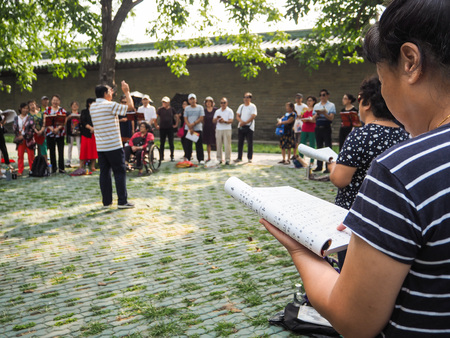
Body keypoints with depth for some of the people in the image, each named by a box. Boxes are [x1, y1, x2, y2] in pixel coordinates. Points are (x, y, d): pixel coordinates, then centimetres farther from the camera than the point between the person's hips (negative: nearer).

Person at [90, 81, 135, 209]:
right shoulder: (110, 105, -12)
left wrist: (110, 94, 31)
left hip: (100, 147, 7)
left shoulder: (93, 106, 9)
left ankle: (106, 201, 13)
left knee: (104, 172, 9)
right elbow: (130, 106, -7)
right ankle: (122, 201, 1)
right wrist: (127, 91, 4)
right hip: (114, 146, -7)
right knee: (120, 172, 0)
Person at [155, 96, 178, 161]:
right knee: (162, 143, 5)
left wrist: (176, 124, 8)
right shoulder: (160, 109, 1)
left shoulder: (171, 109, 3)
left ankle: (172, 156, 8)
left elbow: (176, 116, 13)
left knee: (171, 143, 1)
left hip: (170, 128, 0)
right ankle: (161, 156, 14)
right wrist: (156, 125, 1)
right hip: (162, 128, 0)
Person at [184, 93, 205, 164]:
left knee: (199, 145, -2)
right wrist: (190, 127, -10)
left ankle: (201, 159, 1)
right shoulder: (186, 108, 9)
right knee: (188, 145, 5)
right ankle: (187, 158, 13)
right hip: (188, 129, 2)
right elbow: (185, 119, 4)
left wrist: (193, 124, -14)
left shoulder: (200, 107, 3)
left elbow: (201, 118, -5)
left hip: (198, 129, -2)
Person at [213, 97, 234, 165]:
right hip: (218, 129, 4)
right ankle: (219, 159, 8)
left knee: (227, 145, -7)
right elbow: (213, 121, 13)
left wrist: (224, 121, -25)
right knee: (219, 145, 2)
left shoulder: (230, 111, 4)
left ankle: (227, 159, -4)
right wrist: (216, 118, -10)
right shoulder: (217, 111, 17)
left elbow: (231, 121, -7)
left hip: (227, 129, -4)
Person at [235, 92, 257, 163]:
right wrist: (241, 121, -12)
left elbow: (253, 116, -12)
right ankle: (239, 158, 12)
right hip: (240, 127, 5)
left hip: (249, 127, -5)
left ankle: (250, 158, 3)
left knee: (250, 143, -3)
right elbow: (237, 116, 8)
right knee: (240, 142, 5)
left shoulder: (253, 106, -2)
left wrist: (245, 123, -17)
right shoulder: (241, 106, 13)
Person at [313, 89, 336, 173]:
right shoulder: (316, 105, 16)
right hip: (318, 128, 4)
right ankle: (319, 166, 14)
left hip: (326, 128, -4)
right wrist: (317, 115, -9)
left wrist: (324, 113, -22)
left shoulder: (331, 105, 3)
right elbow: (313, 119, 11)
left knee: (328, 147, -5)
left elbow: (331, 118, -7)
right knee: (319, 147, 8)